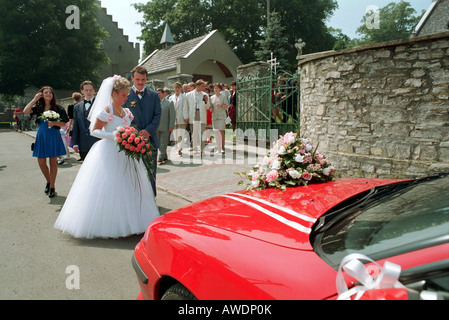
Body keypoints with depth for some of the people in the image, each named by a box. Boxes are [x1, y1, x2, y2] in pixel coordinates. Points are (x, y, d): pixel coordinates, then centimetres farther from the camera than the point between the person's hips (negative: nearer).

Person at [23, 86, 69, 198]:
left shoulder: (58, 108, 0)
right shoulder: (38, 107, 6)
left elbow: (63, 123, 0)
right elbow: (25, 111, -10)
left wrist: (54, 123, -19)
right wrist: (34, 99, -6)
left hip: (54, 136, -2)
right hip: (41, 136, 3)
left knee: (53, 162, 2)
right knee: (41, 162, 3)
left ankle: (52, 187, 11)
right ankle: (48, 181, 29)